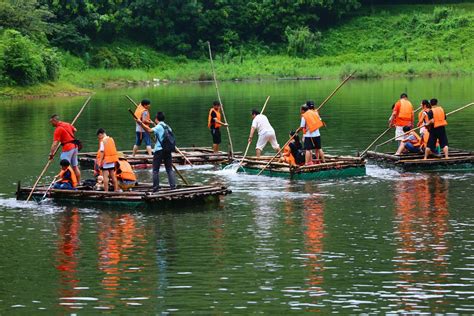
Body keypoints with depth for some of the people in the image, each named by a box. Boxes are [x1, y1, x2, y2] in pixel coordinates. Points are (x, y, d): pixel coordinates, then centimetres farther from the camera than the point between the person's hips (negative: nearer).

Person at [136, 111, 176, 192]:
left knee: (156, 170, 2)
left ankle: (156, 187, 0)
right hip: (168, 150, 6)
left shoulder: (159, 127, -8)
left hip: (159, 150, -6)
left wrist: (141, 124, -32)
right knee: (169, 169, 10)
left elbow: (149, 130, -26)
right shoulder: (168, 127, 14)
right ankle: (173, 186, 4)